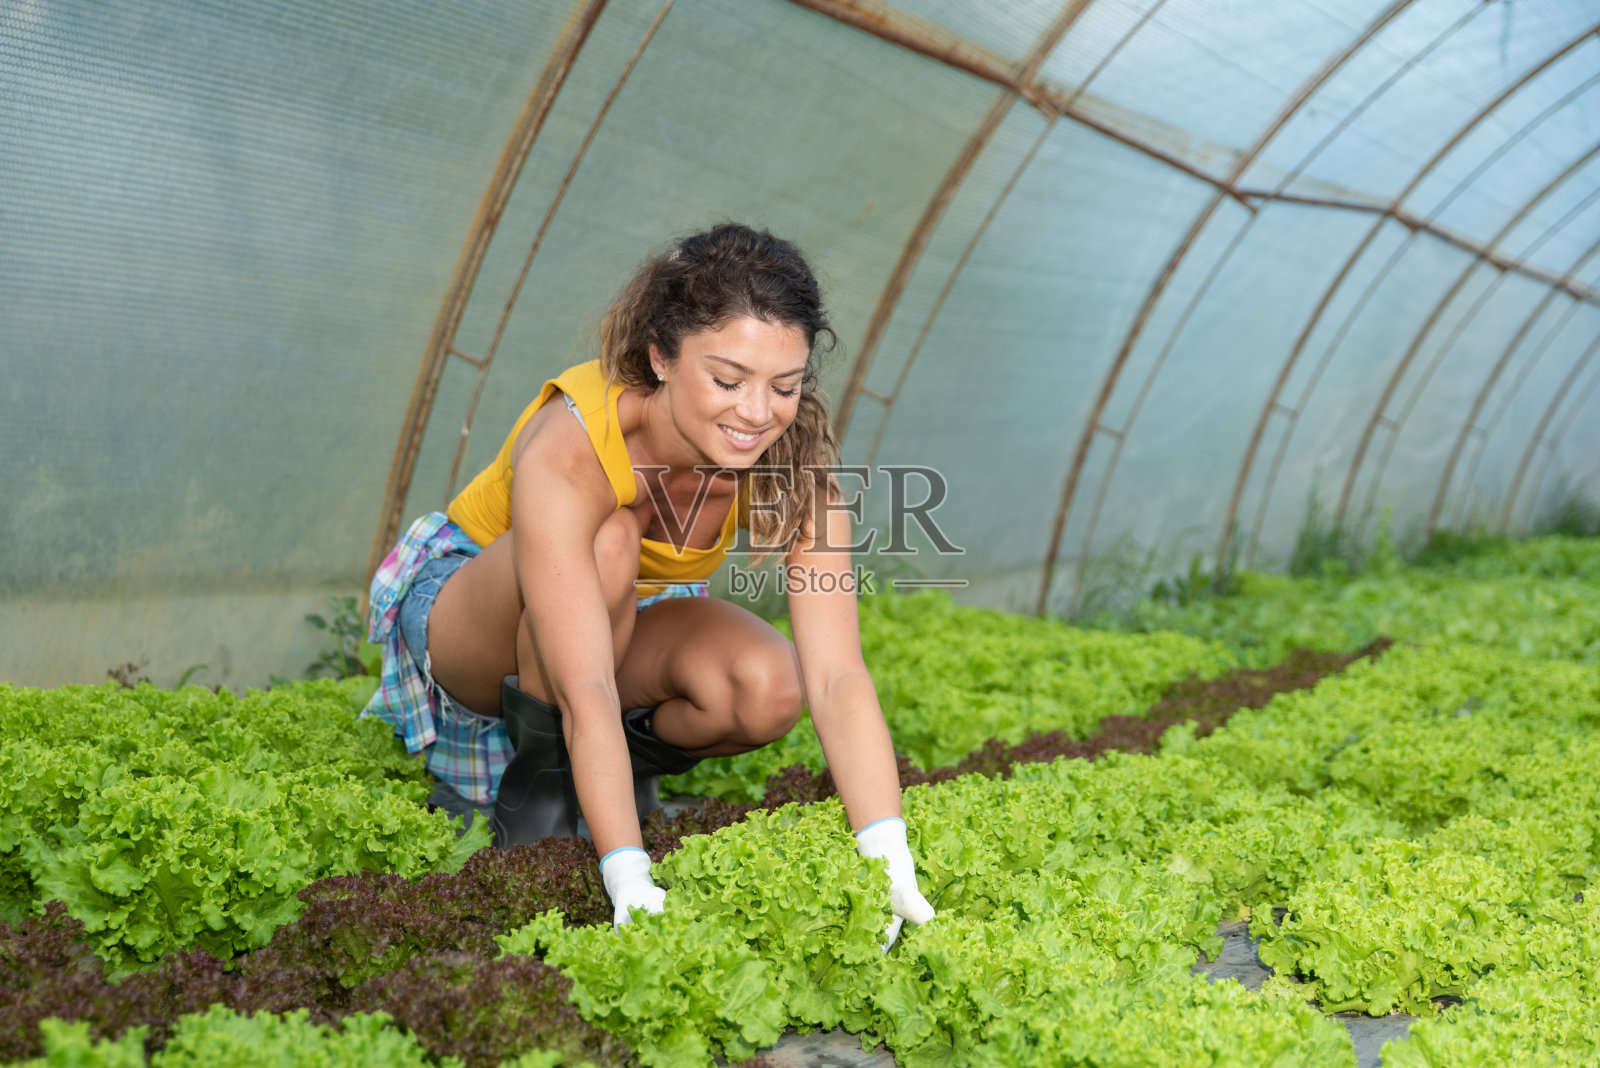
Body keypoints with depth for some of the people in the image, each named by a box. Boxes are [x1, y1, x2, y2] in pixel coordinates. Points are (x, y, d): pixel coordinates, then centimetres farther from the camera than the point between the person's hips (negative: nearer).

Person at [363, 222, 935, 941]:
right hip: (468, 609, -3)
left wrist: (889, 863, -42)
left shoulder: (793, 462, -25)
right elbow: (588, 694, -43)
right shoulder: (566, 451, -37)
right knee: (608, 544, -37)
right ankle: (534, 782, -14)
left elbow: (837, 677, -32)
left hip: (629, 621, 3)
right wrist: (631, 883, -49)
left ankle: (623, 774, 3)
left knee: (768, 689, -29)